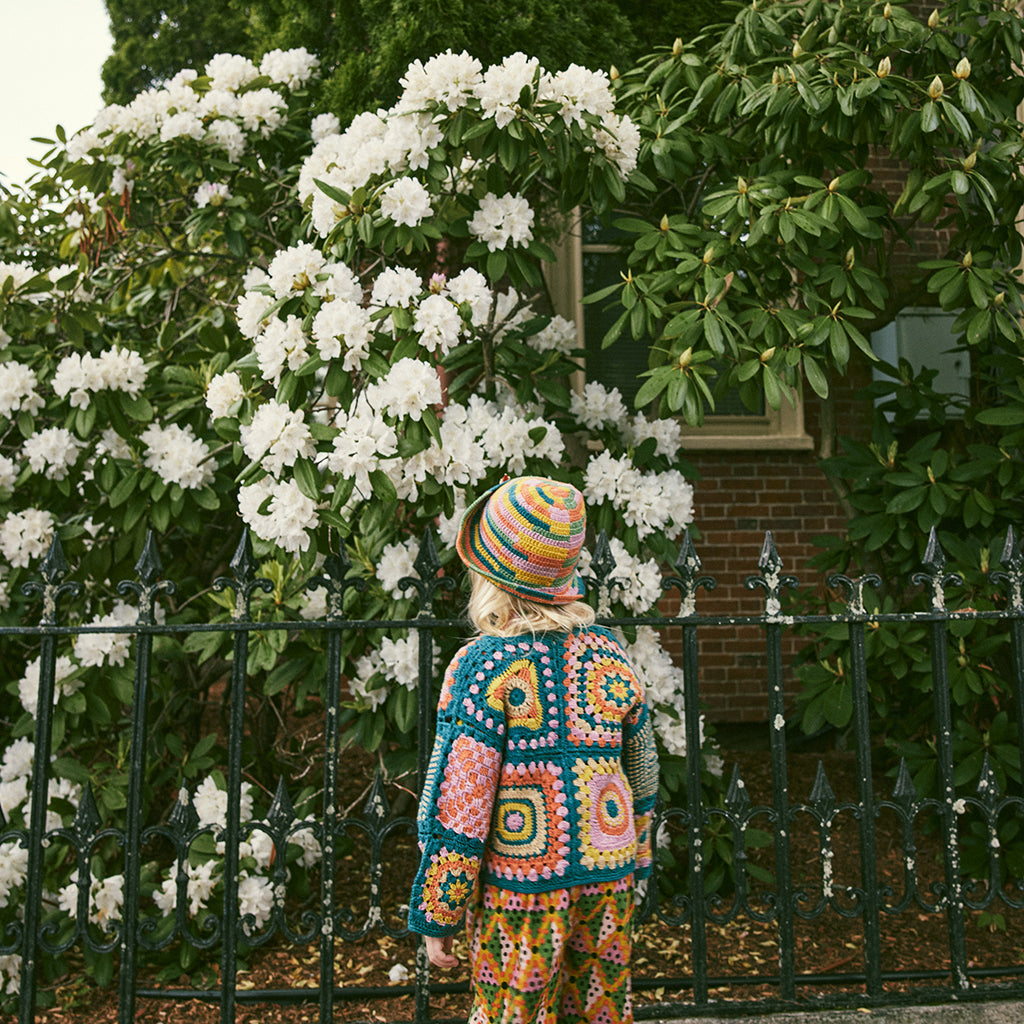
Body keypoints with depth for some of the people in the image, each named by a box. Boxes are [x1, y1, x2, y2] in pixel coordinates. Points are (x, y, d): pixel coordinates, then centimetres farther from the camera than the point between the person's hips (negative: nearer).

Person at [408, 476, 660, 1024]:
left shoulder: (485, 666, -16)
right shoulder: (608, 651, 1)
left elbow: (459, 807, -16)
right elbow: (643, 773, 11)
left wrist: (435, 916, -6)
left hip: (524, 882, -5)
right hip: (609, 877, 5)